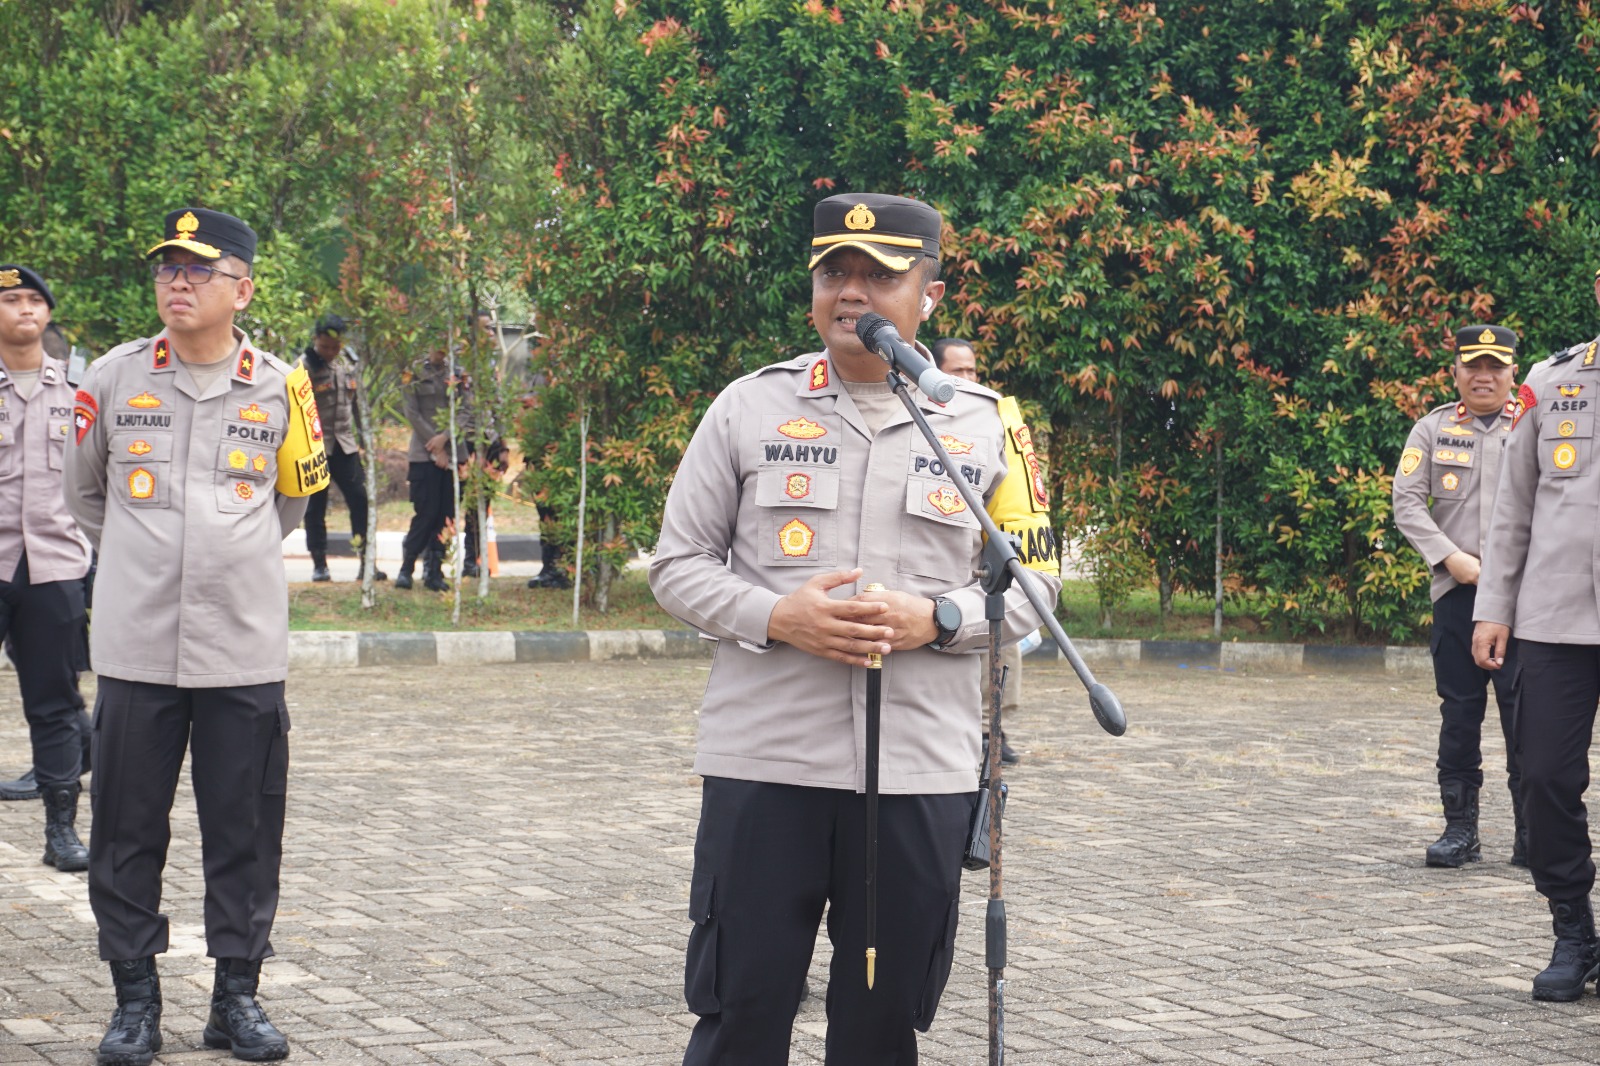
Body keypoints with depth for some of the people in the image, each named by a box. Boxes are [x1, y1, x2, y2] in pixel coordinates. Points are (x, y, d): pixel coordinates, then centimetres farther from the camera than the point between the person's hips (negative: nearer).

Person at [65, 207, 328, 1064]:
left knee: (246, 836, 5)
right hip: (135, 648, 0)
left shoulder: (280, 388, 2)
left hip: (244, 651, 0)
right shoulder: (113, 378, 2)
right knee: (126, 836, 3)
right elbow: (83, 492, 19)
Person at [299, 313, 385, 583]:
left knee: (360, 499, -4)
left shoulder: (348, 361, 9)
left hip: (344, 444, 4)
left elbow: (358, 402, 18)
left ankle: (367, 562, -1)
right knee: (315, 506, 2)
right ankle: (319, 564, 11)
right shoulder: (305, 366, -8)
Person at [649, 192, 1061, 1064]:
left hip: (922, 771, 1)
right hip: (762, 762, -1)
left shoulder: (983, 426, 7)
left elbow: (1031, 583, 10)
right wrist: (777, 616, -12)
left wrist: (935, 619, -10)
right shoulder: (749, 407, 5)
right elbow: (678, 564, 7)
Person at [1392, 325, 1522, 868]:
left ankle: (1531, 837, 2)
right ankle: (1460, 830, 11)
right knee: (1460, 713, 3)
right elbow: (1407, 503, 3)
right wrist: (1452, 559, -9)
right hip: (1455, 593, 1)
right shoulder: (1432, 430, 9)